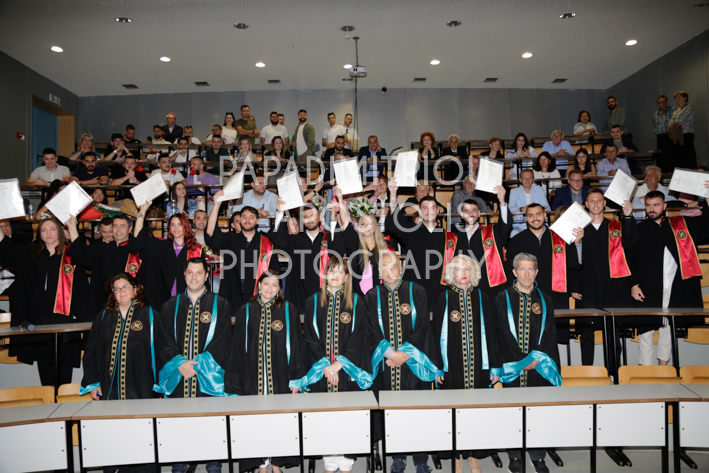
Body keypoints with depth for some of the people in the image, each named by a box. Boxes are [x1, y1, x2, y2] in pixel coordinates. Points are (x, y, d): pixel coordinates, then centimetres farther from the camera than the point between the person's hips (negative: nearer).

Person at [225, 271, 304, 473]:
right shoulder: (246, 312, 4)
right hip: (252, 377, 1)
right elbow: (237, 348, 7)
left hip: (280, 376, -1)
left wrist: (296, 377, -4)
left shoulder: (289, 310, 1)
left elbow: (296, 346, 0)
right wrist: (235, 382, 4)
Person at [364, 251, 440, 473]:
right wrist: (390, 353, -11)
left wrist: (403, 353, -10)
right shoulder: (372, 297, 4)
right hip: (386, 364, 1)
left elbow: (421, 327, -3)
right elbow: (371, 332, 1)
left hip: (413, 363, -1)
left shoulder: (416, 292, 1)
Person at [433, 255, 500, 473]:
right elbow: (436, 334, -1)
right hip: (451, 364, -1)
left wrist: (495, 365, 1)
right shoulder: (444, 299, 0)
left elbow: (490, 333, 4)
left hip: (478, 364, 2)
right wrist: (436, 367, -6)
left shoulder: (481, 297, 4)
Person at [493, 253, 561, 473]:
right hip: (512, 366, -2)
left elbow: (550, 334, 7)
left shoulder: (544, 300, 8)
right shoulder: (503, 299, 0)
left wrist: (538, 359, -5)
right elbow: (501, 335, -5)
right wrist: (521, 361, -9)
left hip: (539, 366, 2)